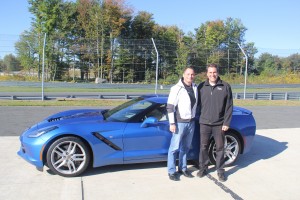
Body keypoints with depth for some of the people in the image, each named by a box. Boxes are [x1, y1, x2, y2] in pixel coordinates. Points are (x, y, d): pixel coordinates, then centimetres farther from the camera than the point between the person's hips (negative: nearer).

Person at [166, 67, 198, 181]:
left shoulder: (195, 88, 7)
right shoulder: (176, 88, -11)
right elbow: (170, 107, -13)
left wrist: (194, 117, 15)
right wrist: (172, 123, -16)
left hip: (191, 122, 6)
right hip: (179, 123, -6)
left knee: (185, 147, 15)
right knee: (174, 148, 0)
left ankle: (182, 168, 28)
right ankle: (171, 172, 11)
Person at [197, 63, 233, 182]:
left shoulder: (225, 87, 0)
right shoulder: (201, 87, 4)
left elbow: (229, 106, -1)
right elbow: (197, 104, 9)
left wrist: (226, 123, -5)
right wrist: (197, 118, 2)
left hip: (219, 124, -1)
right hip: (204, 123, 1)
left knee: (220, 148, 7)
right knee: (203, 147, 8)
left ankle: (220, 170, 21)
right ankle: (203, 168, 24)